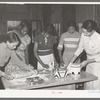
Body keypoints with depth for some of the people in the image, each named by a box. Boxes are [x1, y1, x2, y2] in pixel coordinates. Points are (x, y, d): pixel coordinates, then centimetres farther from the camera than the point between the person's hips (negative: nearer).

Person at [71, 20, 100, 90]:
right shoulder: (83, 35, -11)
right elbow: (80, 48, 1)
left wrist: (86, 62, -18)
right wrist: (71, 62, -2)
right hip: (89, 64, 5)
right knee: (87, 84, 13)